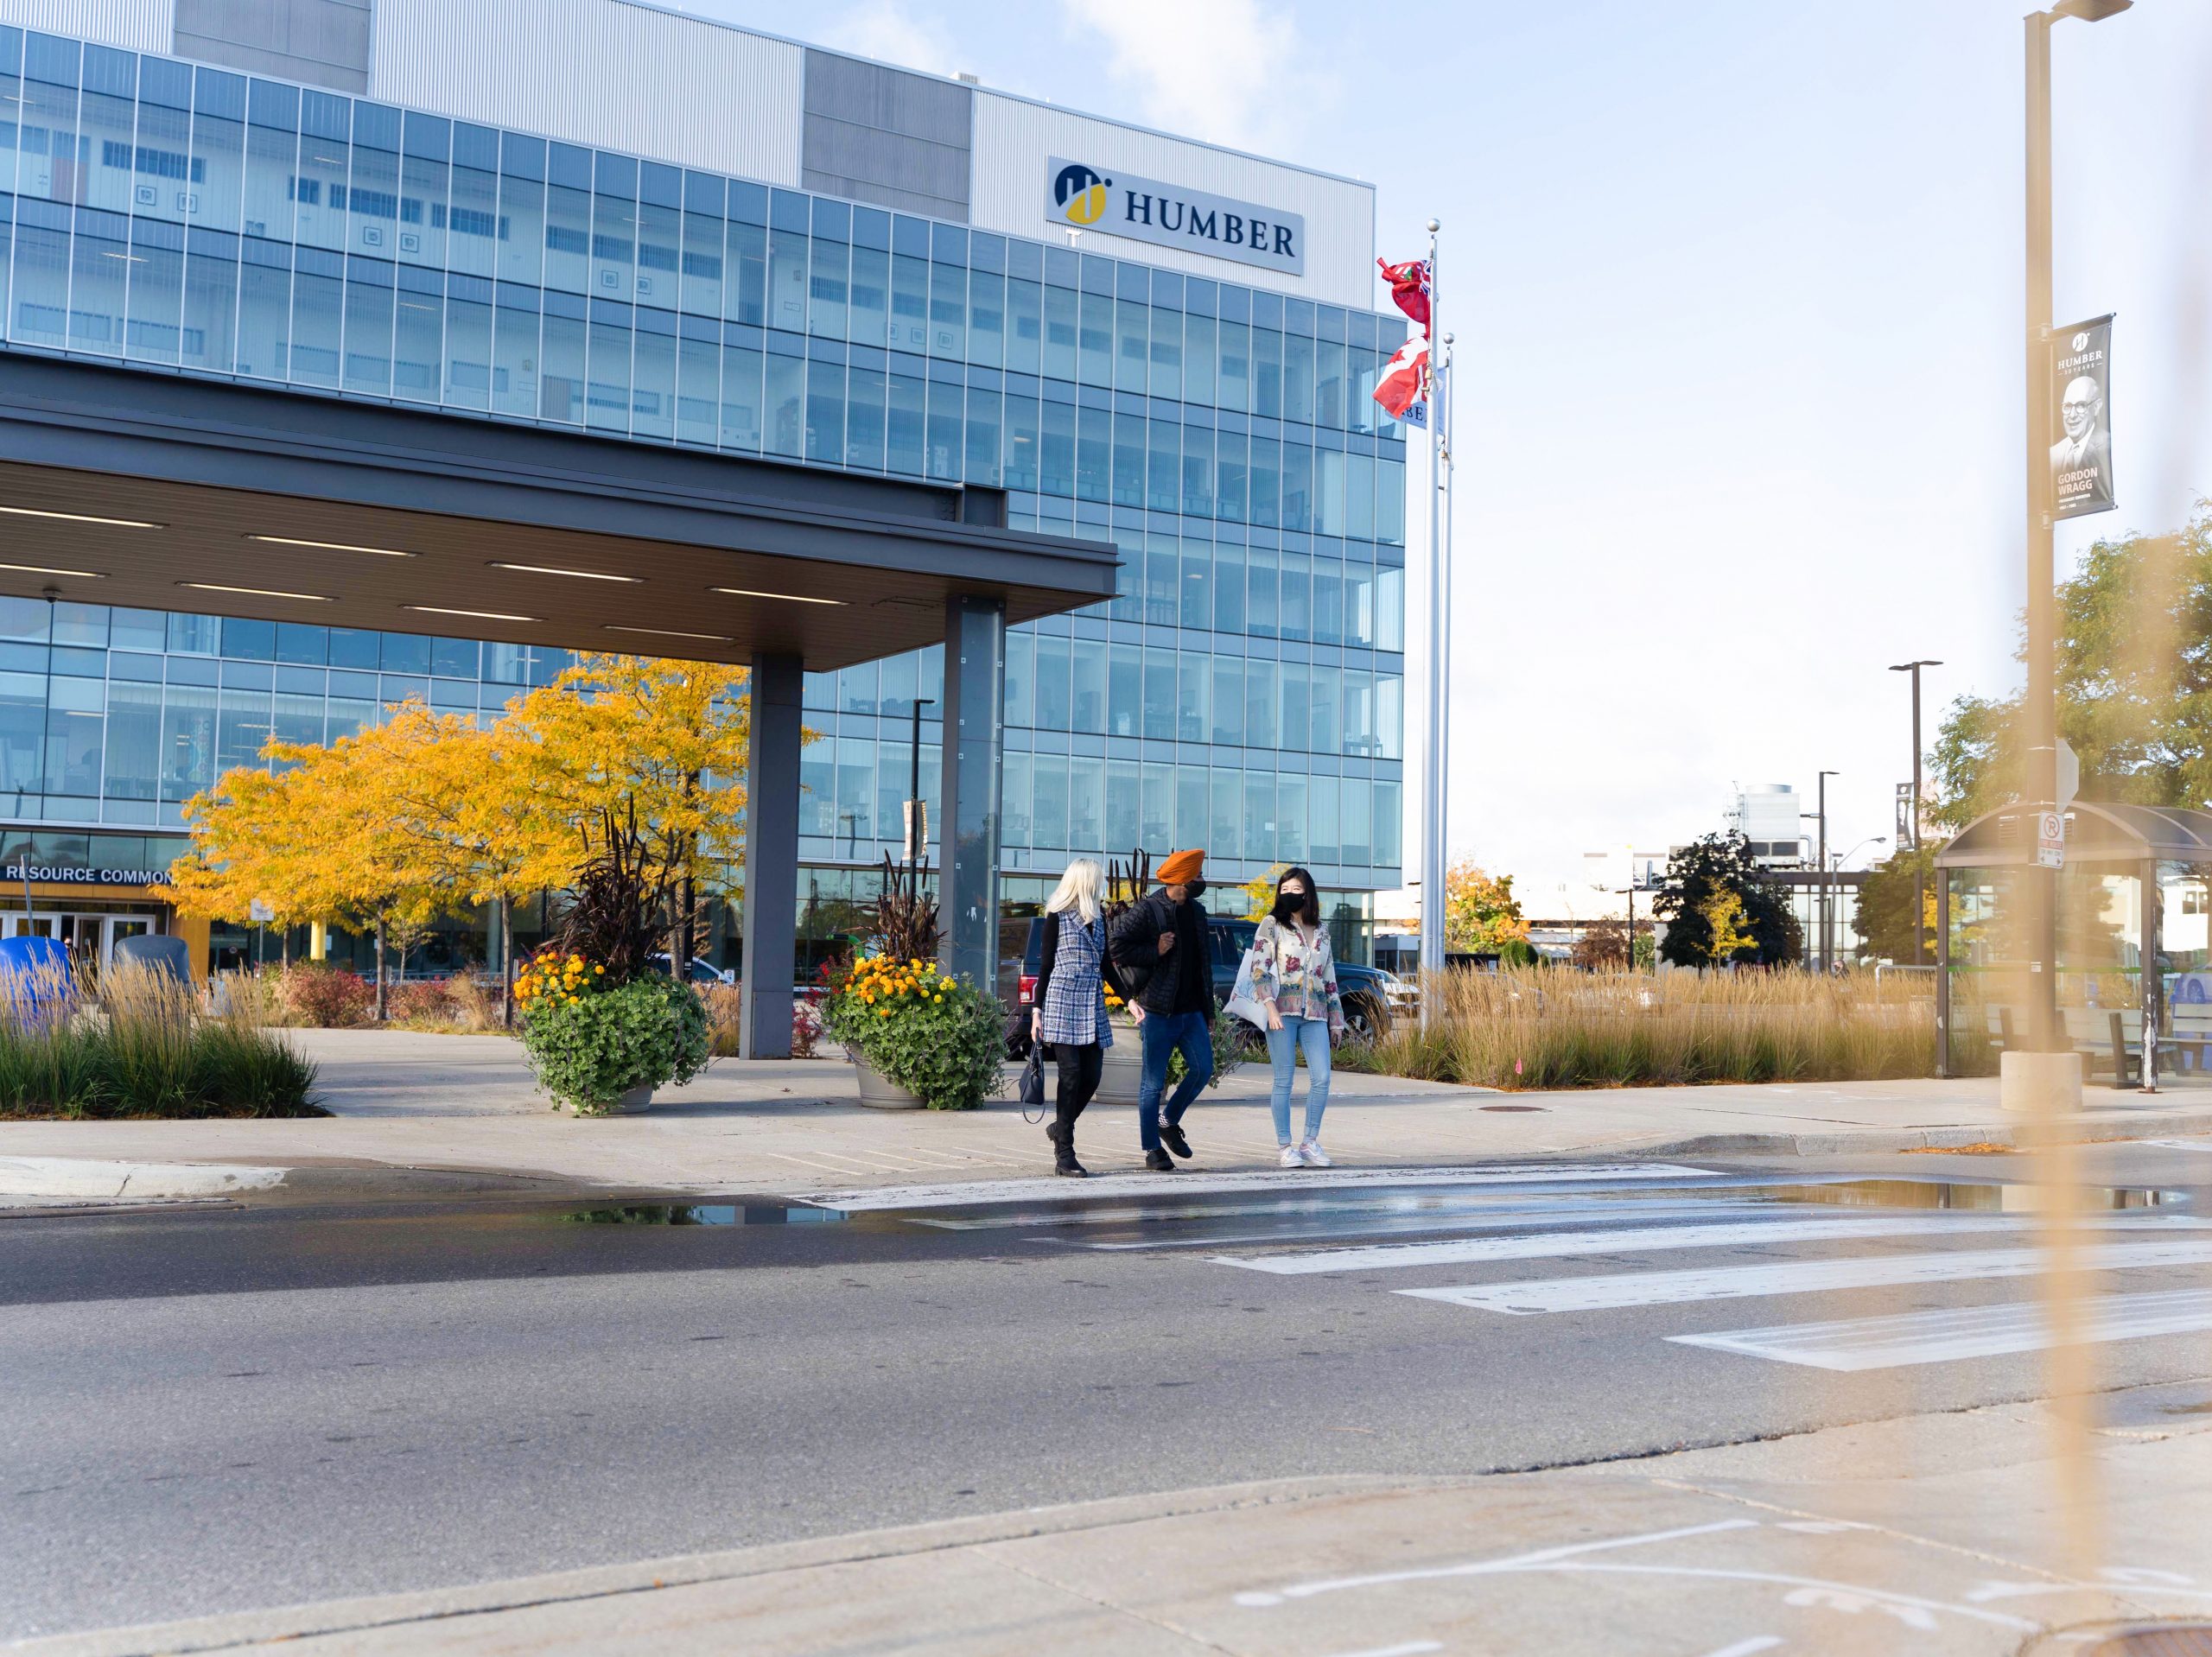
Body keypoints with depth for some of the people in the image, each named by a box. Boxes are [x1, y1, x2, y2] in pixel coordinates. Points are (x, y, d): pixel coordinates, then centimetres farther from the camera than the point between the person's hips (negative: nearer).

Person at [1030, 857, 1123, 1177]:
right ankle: (1065, 1154, -4)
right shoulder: (1057, 916, -1)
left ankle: (1060, 1128, 25)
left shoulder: (1099, 917, 15)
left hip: (1093, 1007, 6)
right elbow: (1046, 965, 1)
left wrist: (1129, 999, 14)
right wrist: (1036, 1010, -3)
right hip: (1063, 1004, -6)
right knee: (1071, 1076, -8)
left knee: (1091, 1078, 1)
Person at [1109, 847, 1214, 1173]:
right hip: (1157, 1012, -6)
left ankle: (1169, 1122, 22)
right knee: (1154, 1082, 0)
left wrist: (1208, 1012, 18)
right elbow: (1117, 948, -11)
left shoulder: (1196, 912, 14)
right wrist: (1155, 951, -16)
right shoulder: (1146, 910, -8)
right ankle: (1152, 1151, 9)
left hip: (1191, 1012, 6)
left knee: (1202, 1068, 0)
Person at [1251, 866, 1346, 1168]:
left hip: (1315, 1013, 4)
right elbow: (1259, 968, -5)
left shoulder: (1321, 931, 18)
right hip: (1283, 1010, -4)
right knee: (1284, 1081, -3)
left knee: (1322, 1078, -6)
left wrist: (1336, 1018, 18)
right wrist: (1270, 1006, -16)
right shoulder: (1272, 925, 4)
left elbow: (1329, 977, 22)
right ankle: (1286, 1147, 3)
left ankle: (1310, 1142, 6)